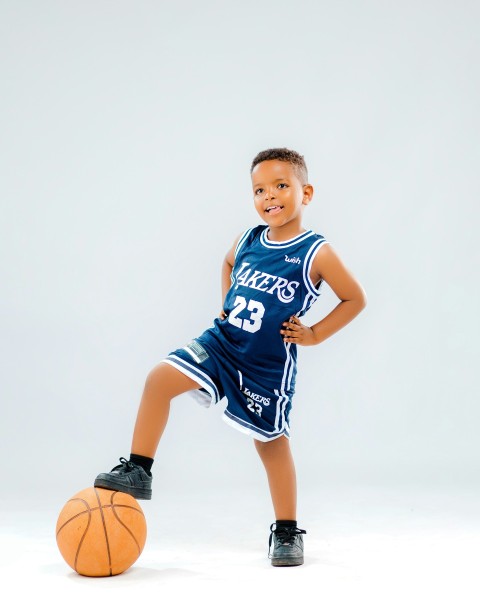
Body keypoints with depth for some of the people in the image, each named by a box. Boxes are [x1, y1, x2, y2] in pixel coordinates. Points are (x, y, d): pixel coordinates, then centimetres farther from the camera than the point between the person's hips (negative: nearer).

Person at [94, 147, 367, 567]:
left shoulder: (316, 253, -12)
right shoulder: (248, 241, 2)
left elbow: (356, 299, -3)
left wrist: (316, 334, -8)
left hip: (269, 365, -4)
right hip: (222, 343, 4)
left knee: (271, 440, 7)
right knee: (161, 378, -16)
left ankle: (287, 530, 24)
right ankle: (138, 471, -6)